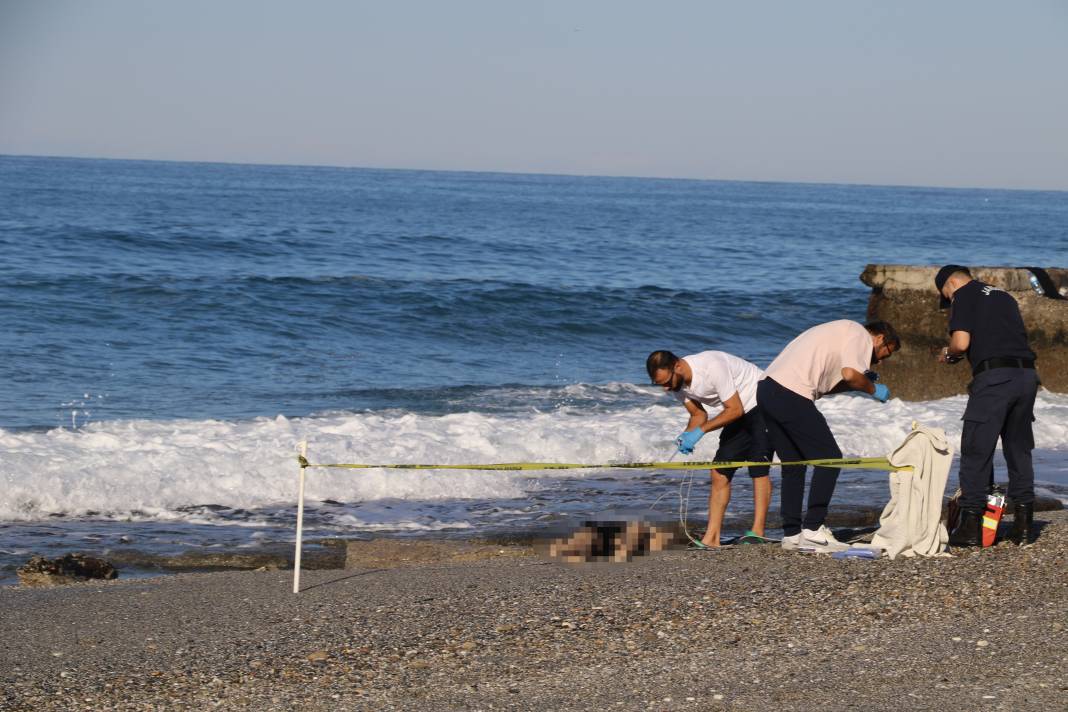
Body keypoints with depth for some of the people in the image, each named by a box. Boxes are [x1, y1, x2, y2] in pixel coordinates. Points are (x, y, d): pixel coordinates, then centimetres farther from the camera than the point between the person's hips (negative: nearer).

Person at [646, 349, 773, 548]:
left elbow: (735, 409, -28)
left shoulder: (712, 367, -33)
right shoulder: (677, 383, -8)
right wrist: (686, 436, -17)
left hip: (761, 403, -8)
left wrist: (700, 431, -31)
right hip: (738, 413, 8)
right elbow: (698, 415, 4)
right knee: (719, 473, 1)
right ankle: (711, 538, -1)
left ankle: (757, 533, -17)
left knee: (758, 468, -17)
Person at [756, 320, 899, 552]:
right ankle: (813, 529, -6)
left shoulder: (841, 331, 32)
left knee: (794, 464, 15)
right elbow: (850, 374, -15)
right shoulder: (860, 335, 4)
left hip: (767, 387, 10)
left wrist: (862, 384, 20)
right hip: (791, 394, -10)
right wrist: (872, 389, 4)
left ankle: (791, 534, 15)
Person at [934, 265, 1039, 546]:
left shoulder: (964, 296, 4)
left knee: (976, 451, 0)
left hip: (993, 377, -7)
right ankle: (1023, 525, 13)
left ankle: (971, 526, 0)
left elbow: (961, 342, -9)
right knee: (1019, 449, 14)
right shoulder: (1004, 297, 26)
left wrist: (949, 353, 14)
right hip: (1027, 373, 7)